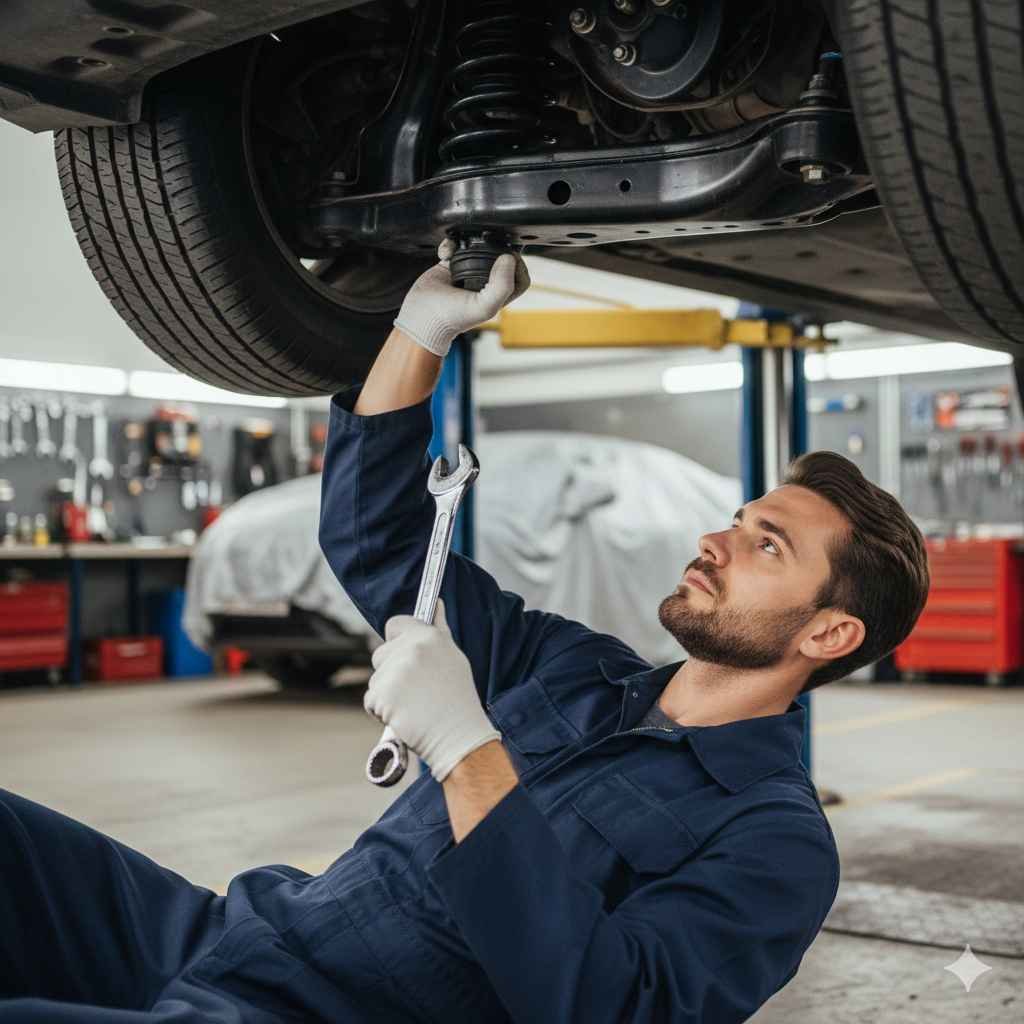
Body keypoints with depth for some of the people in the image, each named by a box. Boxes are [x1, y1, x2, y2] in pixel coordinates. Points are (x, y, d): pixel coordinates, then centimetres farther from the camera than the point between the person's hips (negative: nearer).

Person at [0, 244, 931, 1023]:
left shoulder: (774, 843, -7)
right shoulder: (578, 669, 14)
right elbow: (373, 541, 17)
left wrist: (466, 749, -26)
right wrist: (423, 329, 7)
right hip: (227, 936, 8)